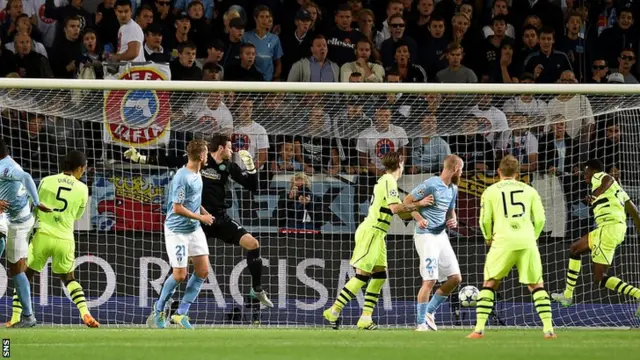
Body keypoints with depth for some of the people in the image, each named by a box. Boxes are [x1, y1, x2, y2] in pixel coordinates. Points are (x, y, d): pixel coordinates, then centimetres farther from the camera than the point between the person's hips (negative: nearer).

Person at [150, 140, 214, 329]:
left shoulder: (197, 174, 6)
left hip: (194, 229, 9)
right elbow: (177, 208, -23)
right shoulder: (182, 178, -23)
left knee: (203, 271, 2)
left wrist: (205, 212, 6)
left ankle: (181, 313, 10)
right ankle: (159, 309, 20)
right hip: (177, 231, -9)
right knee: (180, 275, -5)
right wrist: (201, 217, -15)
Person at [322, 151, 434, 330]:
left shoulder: (385, 180, 17)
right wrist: (419, 204, -18)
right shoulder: (389, 181, -13)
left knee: (379, 275, 7)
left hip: (376, 234, 10)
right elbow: (395, 208, -24)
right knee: (362, 275, -10)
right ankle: (333, 312, -8)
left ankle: (366, 318, 5)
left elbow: (398, 209, 21)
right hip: (371, 232, -10)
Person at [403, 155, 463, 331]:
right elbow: (407, 201, -12)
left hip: (441, 235, 9)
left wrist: (453, 220, 4)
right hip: (426, 236, -9)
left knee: (455, 278, 7)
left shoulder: (453, 189, 12)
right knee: (429, 280, -13)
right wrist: (419, 219, -25)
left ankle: (430, 311, 20)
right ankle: (421, 323, -4)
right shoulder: (431, 185, -14)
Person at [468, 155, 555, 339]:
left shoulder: (491, 191, 9)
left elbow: (485, 220, 4)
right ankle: (548, 328, 0)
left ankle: (479, 329, -1)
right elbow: (540, 219, 10)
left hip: (503, 241, -1)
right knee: (537, 285, 11)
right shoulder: (529, 191, 14)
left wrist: (489, 238, 23)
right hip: (527, 241, 1)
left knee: (489, 284, 9)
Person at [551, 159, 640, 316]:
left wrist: (596, 194, -28)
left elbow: (608, 179, -22)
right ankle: (568, 295, 31)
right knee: (574, 249, 25)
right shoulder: (616, 187, 25)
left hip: (609, 227, -10)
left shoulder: (598, 177, 2)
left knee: (599, 278, -10)